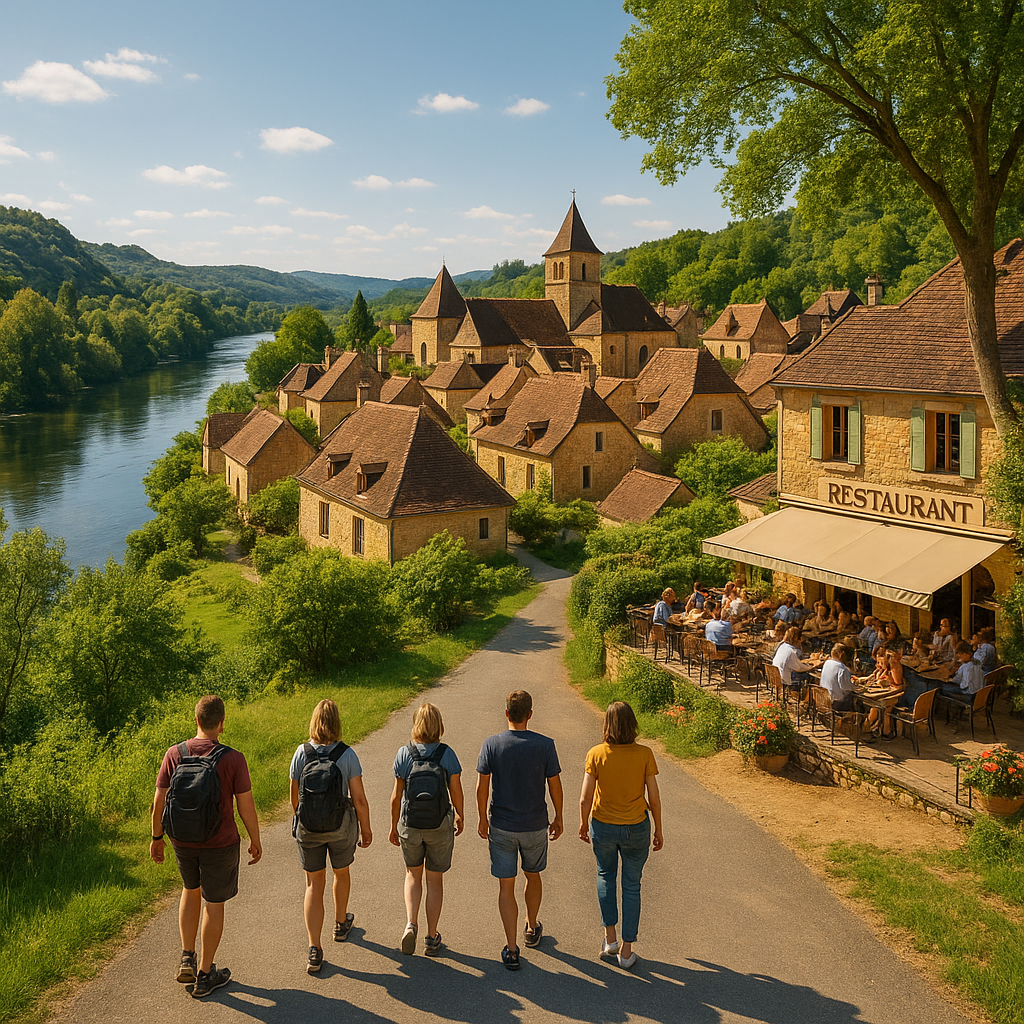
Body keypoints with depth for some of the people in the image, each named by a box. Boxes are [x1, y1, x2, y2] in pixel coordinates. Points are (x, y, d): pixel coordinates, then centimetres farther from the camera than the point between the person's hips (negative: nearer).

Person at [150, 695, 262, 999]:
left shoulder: (174, 754, -10)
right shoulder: (233, 759, -18)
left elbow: (158, 803, -4)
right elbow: (246, 807, -12)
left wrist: (156, 837, 11)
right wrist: (255, 841, 3)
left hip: (182, 840, 3)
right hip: (220, 843, -3)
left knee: (191, 890, 28)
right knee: (214, 903, 12)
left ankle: (187, 960, 26)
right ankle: (205, 975, 23)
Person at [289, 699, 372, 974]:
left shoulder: (301, 753, -10)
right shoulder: (347, 754, -15)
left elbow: (295, 797, -1)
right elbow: (359, 799, -13)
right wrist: (366, 829, 1)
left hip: (308, 827, 1)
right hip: (341, 826, 0)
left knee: (314, 886, 9)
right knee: (341, 873, 25)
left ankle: (314, 950, 1)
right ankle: (341, 924, 47)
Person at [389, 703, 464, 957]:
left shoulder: (404, 754, -11)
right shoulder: (447, 754, -13)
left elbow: (396, 796, -6)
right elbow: (456, 793, -6)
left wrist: (393, 827, 8)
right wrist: (460, 817, 13)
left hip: (410, 825, 1)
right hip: (440, 826, -1)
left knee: (413, 875, 22)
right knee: (435, 880, 15)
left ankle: (411, 924, 4)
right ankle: (431, 938, 21)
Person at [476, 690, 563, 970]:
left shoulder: (492, 744, -12)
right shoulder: (545, 745, -13)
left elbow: (482, 787, -7)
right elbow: (555, 786, -6)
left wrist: (482, 820, 7)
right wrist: (558, 819, 9)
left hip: (501, 826, -1)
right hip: (535, 826, 1)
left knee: (506, 886, 6)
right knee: (533, 876, 24)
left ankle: (511, 950, 7)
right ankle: (532, 928, 43)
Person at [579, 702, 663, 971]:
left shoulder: (596, 754, -14)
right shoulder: (644, 754, -13)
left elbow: (585, 798, -11)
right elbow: (654, 799, -8)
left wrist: (583, 824, 7)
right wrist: (658, 831, 7)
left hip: (603, 827, 0)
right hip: (636, 828, 0)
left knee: (605, 876, 26)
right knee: (632, 885, 15)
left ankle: (610, 938, 22)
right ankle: (626, 951, 20)